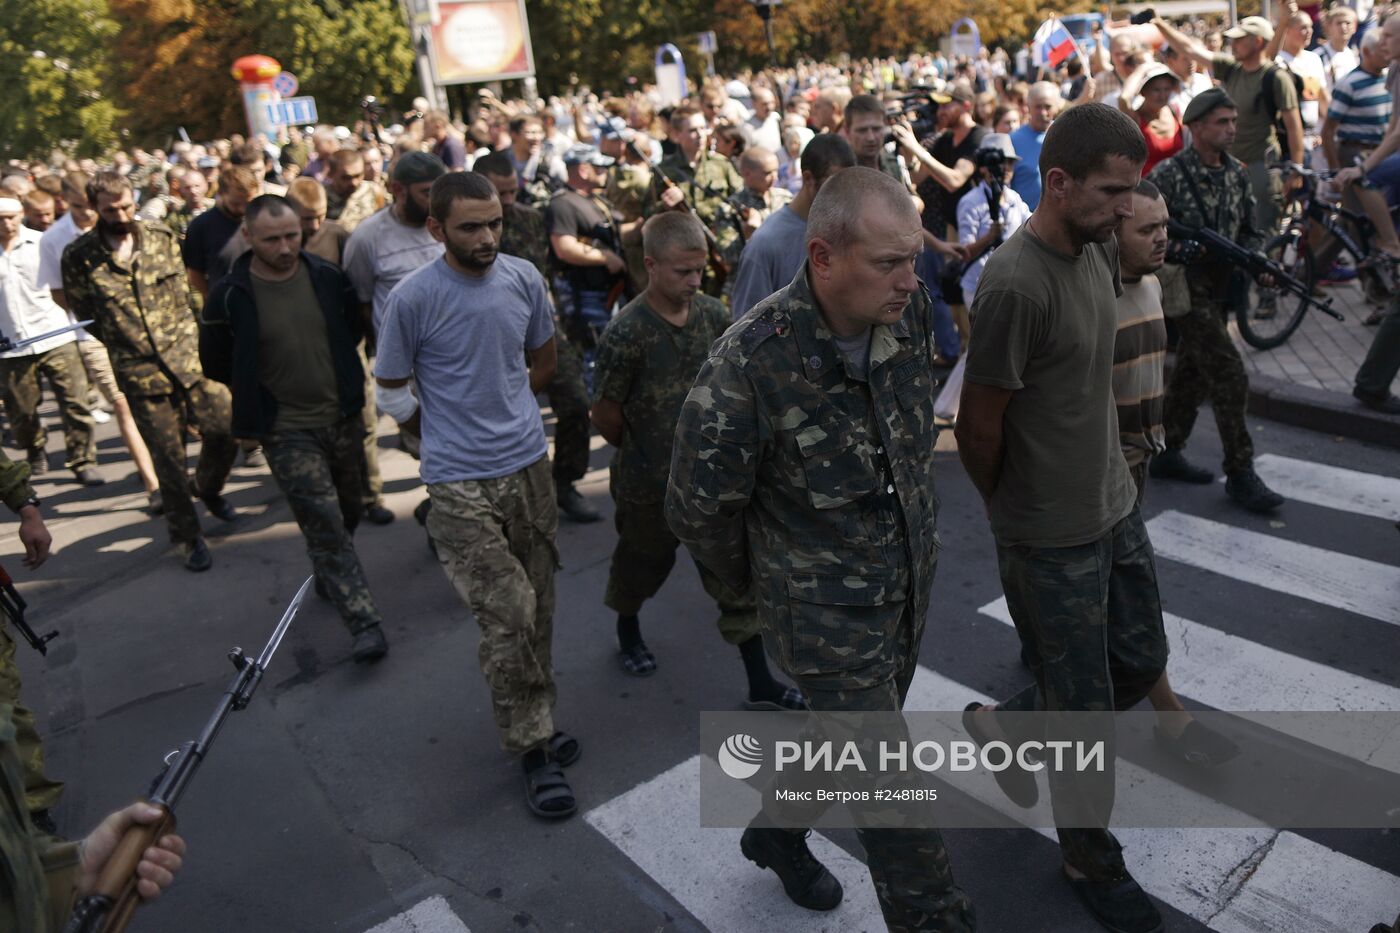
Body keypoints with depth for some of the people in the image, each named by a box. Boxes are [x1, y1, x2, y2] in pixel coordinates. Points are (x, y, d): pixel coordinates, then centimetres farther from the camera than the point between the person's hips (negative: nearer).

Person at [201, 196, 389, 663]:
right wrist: (261, 395, 6)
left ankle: (330, 580, 46)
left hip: (344, 417, 4)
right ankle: (364, 623, -5)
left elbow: (354, 328, 15)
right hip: (287, 431, -4)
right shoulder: (230, 296, -12)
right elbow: (216, 365, 2)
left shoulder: (328, 277, -4)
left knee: (347, 514, 18)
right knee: (324, 524, -9)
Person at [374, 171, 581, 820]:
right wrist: (449, 436, 8)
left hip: (529, 463, 5)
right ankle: (533, 746, 13)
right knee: (507, 616, -5)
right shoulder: (413, 299, -12)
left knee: (537, 604, 14)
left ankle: (533, 719, 33)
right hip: (461, 483, -4)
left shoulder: (524, 279, 0)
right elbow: (392, 392, 0)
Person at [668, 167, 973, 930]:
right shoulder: (749, 363, -28)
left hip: (910, 581, 7)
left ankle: (776, 833, 54)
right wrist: (758, 583, 1)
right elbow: (698, 509, -14)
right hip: (828, 611, -6)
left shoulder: (910, 314, -10)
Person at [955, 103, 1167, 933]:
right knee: (1086, 711, 8)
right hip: (1053, 538, -8)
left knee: (1142, 661, 21)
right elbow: (978, 431, -18)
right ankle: (1093, 860, 34)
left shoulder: (1098, 250, 2)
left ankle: (1003, 725, 41)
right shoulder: (1015, 285, -25)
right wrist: (1014, 511, -1)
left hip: (1117, 506, 8)